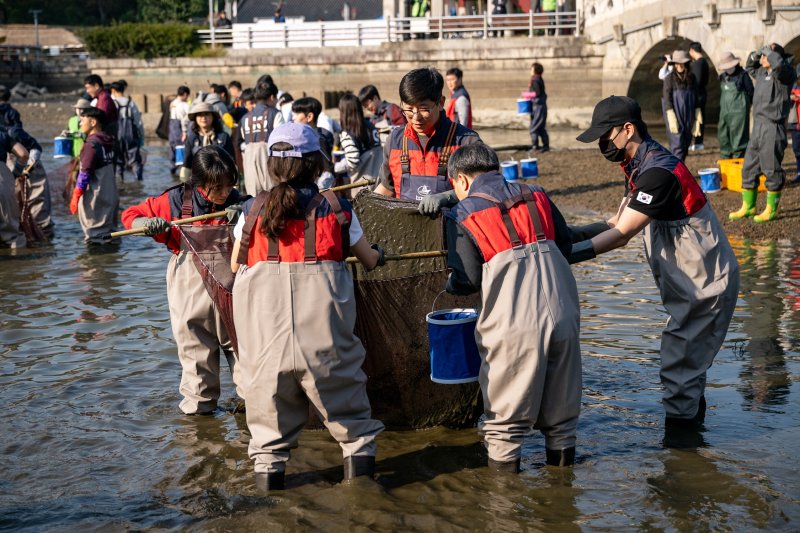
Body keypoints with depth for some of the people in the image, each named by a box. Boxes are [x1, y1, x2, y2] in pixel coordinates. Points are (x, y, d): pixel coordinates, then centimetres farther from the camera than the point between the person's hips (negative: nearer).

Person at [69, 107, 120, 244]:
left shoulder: (91, 144, -15)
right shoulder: (108, 142, 9)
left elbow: (85, 173, -18)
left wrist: (76, 196, -15)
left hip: (95, 197, -8)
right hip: (111, 195, 8)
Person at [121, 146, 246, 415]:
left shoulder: (235, 202, -5)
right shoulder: (176, 200, -8)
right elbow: (130, 215, -1)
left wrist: (244, 213, -23)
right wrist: (148, 224, -24)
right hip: (190, 285, 0)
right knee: (195, 343, 10)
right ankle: (200, 400, 23)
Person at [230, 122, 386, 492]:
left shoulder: (253, 209, 9)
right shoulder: (336, 209, 7)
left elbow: (235, 264, 19)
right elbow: (369, 260, 16)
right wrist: (378, 254, 40)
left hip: (263, 312, 1)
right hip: (321, 311, -1)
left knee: (267, 381, 12)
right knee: (339, 378, 15)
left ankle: (268, 461, 12)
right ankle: (358, 449, 16)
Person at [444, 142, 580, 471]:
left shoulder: (463, 215, 1)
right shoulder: (536, 197, 14)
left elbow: (467, 280, -4)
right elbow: (566, 246, 16)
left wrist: (448, 283, 16)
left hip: (514, 320, -5)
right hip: (562, 309, 5)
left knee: (508, 394, 9)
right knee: (560, 386, 19)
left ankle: (504, 453, 15)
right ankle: (562, 447, 30)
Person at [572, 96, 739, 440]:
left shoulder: (657, 172, -25)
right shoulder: (641, 168, 8)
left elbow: (621, 235, -27)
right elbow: (617, 224, 7)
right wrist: (567, 235, -4)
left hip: (706, 285, -10)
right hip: (690, 283, 10)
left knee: (679, 366, -4)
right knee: (686, 363, 21)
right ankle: (693, 420, 35)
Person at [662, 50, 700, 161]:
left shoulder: (691, 78, 7)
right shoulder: (669, 79, -5)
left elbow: (696, 98, 12)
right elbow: (666, 100, -8)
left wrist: (698, 117, 9)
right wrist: (672, 120, -14)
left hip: (688, 117, 5)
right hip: (676, 116, -5)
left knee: (686, 144, 9)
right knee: (677, 144, -9)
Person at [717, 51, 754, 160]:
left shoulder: (742, 75, -7)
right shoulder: (723, 77, 12)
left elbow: (751, 92, -3)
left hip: (739, 112, -7)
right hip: (725, 112, 7)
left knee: (738, 138, -5)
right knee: (723, 136, 9)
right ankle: (725, 158, 19)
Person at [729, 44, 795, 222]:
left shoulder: (783, 74, -10)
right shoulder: (762, 72, 14)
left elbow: (779, 64, -33)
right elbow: (749, 67, 35)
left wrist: (769, 51, -14)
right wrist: (756, 54, 15)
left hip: (773, 127, -9)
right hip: (758, 126, 9)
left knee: (772, 170, -1)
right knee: (749, 168, 12)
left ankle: (771, 210, 9)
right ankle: (748, 206, 23)